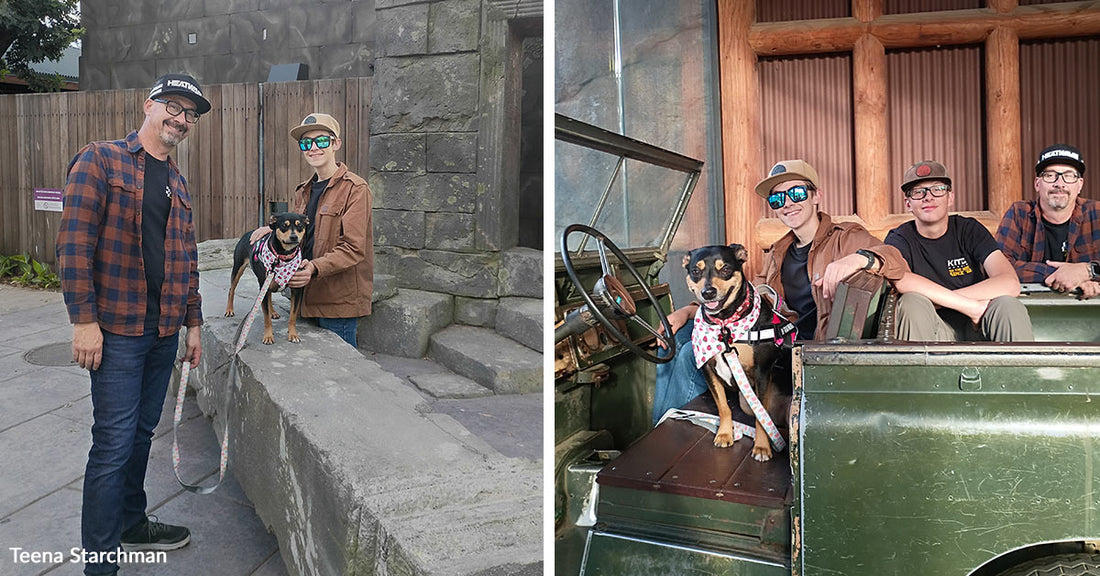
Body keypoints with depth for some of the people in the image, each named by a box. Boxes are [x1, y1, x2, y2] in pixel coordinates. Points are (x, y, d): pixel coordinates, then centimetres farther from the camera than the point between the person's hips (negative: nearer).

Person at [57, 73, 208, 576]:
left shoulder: (177, 183, 16)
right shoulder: (101, 160, -5)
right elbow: (74, 243, -12)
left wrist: (193, 322, 16)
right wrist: (84, 319, -16)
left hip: (165, 331, 7)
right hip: (117, 330, -7)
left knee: (142, 433, 17)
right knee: (114, 442, -4)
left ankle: (132, 525, 33)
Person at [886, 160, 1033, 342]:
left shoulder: (969, 229, 4)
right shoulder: (900, 239, -1)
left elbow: (1010, 284, -12)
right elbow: (900, 280, -27)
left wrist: (938, 300, -20)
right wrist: (970, 306, -28)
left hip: (975, 330, 1)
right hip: (933, 334, -1)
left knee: (1008, 305, -29)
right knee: (912, 303, -32)